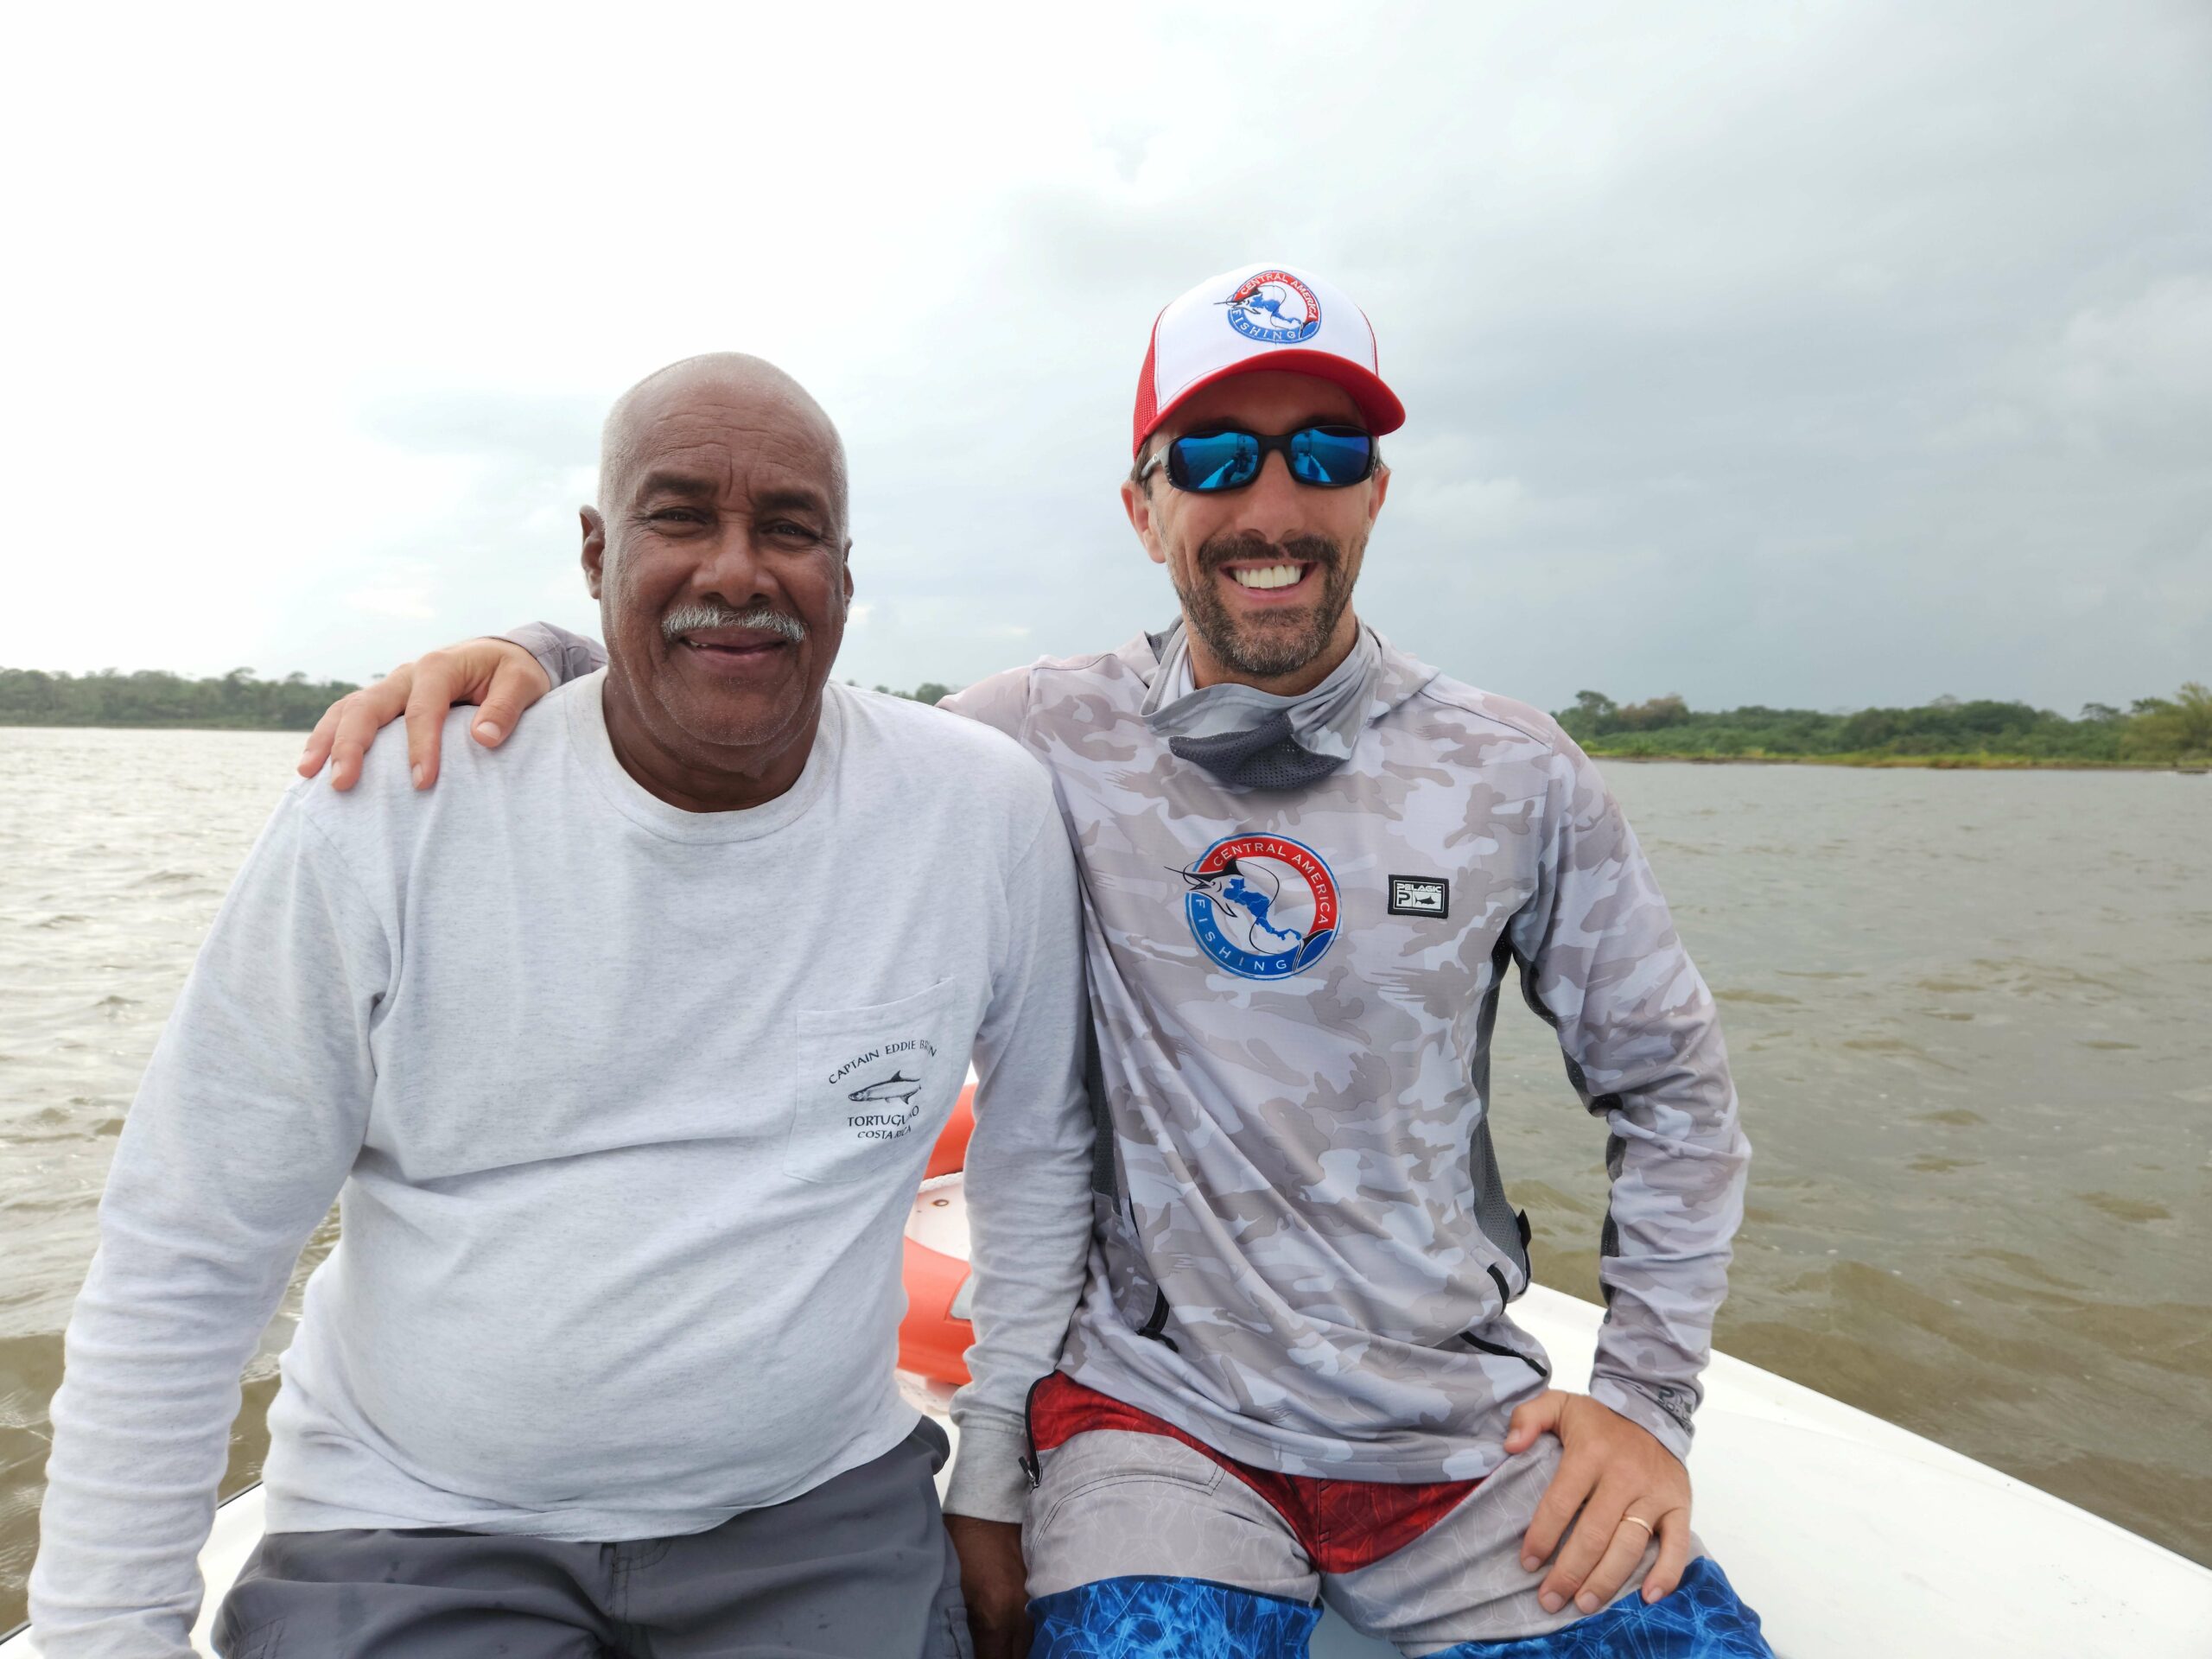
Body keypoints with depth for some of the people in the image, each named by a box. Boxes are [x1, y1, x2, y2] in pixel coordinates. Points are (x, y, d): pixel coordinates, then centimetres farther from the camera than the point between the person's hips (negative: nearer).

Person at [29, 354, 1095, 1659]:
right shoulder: (387, 815, -13)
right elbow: (181, 1267, -5)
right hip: (415, 1532, -1)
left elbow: (1041, 1146, 3)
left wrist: (997, 1474, 5)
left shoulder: (989, 810, -10)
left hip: (819, 1515, 2)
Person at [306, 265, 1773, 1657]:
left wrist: (1648, 1394, 0)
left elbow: (1669, 1081, 7)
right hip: (1161, 1420, -2)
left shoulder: (1513, 773, -2)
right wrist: (536, 658, -20)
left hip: (1470, 1428, 3)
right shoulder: (1054, 743, -7)